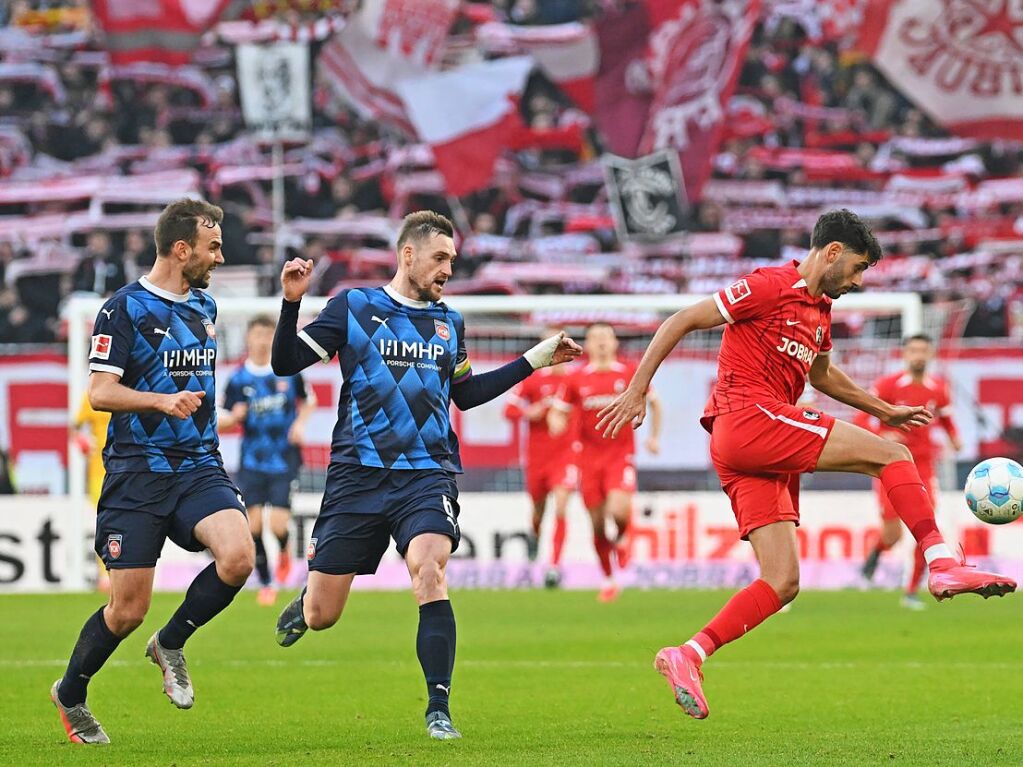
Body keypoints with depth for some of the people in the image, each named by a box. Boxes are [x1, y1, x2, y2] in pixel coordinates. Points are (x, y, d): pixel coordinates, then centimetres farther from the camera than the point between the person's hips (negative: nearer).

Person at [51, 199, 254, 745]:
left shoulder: (204, 307, 14)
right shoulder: (125, 307, -7)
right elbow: (99, 392, -13)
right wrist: (164, 401, -25)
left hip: (198, 465, 5)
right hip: (136, 471, -5)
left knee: (237, 557, -22)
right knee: (129, 609, -5)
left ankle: (171, 645, 4)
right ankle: (70, 695, 22)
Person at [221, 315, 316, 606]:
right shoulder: (238, 379, -1)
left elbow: (308, 401, 16)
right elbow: (222, 421, 2)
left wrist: (300, 423, -2)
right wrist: (234, 416, -20)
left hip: (284, 459, -1)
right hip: (252, 461, 1)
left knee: (278, 525, -11)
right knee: (253, 522, -6)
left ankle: (284, 551, 25)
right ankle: (265, 583, 10)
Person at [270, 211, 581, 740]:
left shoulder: (449, 324, 14)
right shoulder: (353, 307, 2)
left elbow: (465, 394, 28)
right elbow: (285, 363, 0)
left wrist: (536, 360, 26)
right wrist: (291, 303, -16)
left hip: (428, 475, 2)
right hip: (358, 474, -2)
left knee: (428, 568, -27)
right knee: (321, 617, -1)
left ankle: (438, 709, -21)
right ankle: (307, 599, 40)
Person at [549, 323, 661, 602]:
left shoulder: (630, 374, 1)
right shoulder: (577, 380, 4)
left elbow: (654, 402, 15)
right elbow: (557, 411, 10)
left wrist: (654, 437, 7)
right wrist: (555, 421, -14)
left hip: (621, 456, -2)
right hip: (590, 460, 2)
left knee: (618, 511, -24)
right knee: (597, 524, 4)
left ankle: (622, 538, 13)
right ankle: (608, 581, 21)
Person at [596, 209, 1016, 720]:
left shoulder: (820, 310, 23)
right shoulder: (772, 286, -4)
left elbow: (821, 375, 42)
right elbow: (680, 322, -5)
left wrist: (884, 410, 41)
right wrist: (637, 390, -9)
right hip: (748, 416, -9)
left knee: (783, 583, -1)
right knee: (891, 455, -13)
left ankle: (688, 657, -7)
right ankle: (943, 565, -20)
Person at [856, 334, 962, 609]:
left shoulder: (938, 389, 3)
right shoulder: (887, 385, -8)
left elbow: (946, 419, 21)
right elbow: (861, 419, -7)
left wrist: (954, 438, -1)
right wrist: (881, 437, -26)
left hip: (923, 465, 3)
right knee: (892, 536, -10)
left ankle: (912, 592, 5)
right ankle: (875, 554, 27)